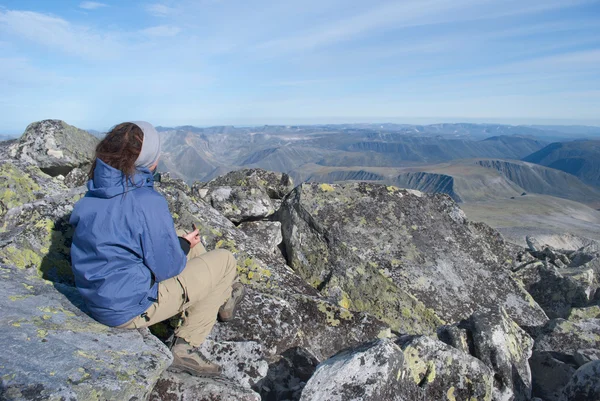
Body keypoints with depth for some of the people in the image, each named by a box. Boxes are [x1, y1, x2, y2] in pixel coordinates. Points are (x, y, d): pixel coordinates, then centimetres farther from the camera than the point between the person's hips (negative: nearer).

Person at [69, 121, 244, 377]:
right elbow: (166, 268, -19)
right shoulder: (148, 201, -25)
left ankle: (220, 300, 28)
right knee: (225, 260, 1)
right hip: (131, 309, -8)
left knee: (193, 247, 18)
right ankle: (185, 348, 7)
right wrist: (184, 244, 1)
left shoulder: (93, 195, 0)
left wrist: (180, 241, 9)